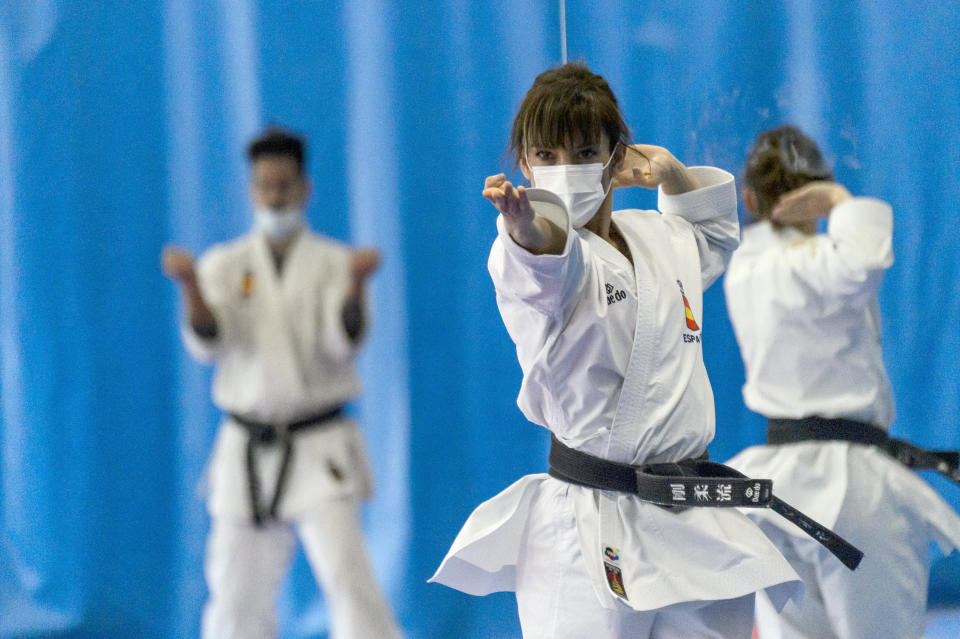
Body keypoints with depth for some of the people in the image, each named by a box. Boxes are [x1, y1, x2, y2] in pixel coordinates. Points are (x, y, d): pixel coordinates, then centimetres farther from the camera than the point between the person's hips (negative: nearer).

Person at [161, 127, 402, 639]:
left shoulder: (334, 263, 2)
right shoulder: (224, 265, 7)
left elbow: (343, 341, -14)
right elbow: (208, 342, -8)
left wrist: (357, 283, -33)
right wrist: (190, 286, -28)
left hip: (319, 451, -3)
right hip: (245, 452, 3)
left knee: (346, 575, -18)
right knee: (236, 597, 7)